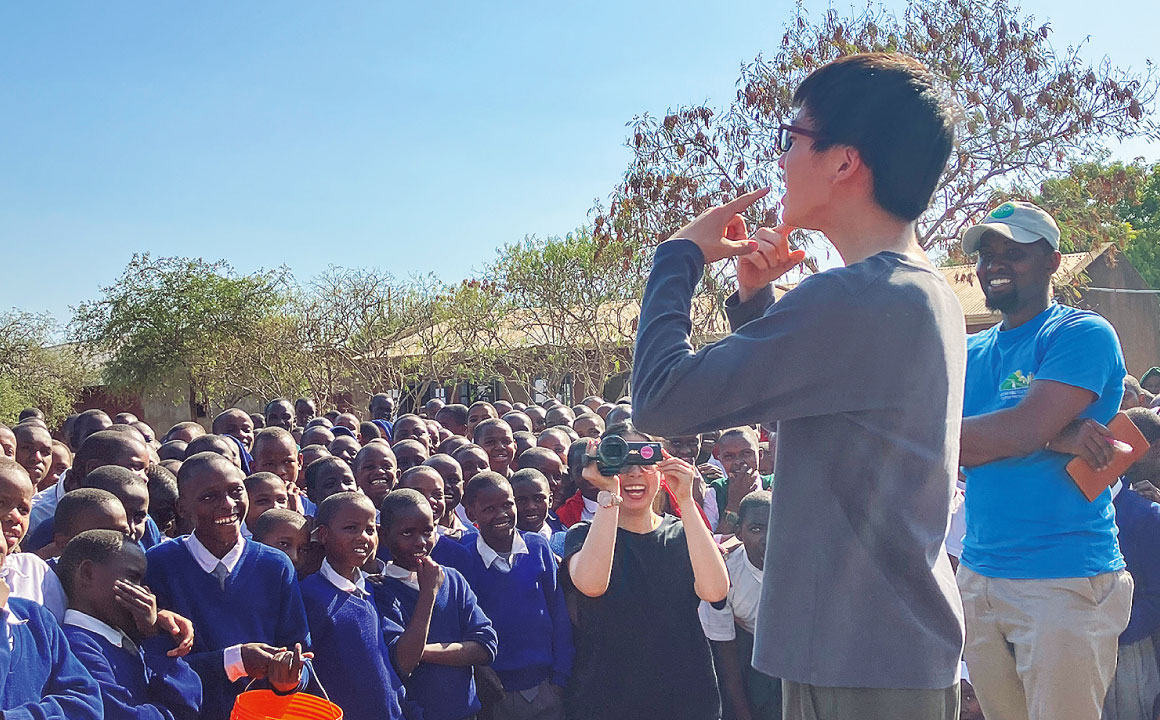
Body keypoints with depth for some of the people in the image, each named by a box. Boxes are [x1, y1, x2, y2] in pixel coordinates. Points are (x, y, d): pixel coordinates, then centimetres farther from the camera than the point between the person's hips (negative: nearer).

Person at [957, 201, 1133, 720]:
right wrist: (1055, 438, -16)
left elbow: (1024, 429, -20)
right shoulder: (968, 354, 13)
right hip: (978, 575, 7)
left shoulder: (1082, 334, -7)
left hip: (1063, 581, -6)